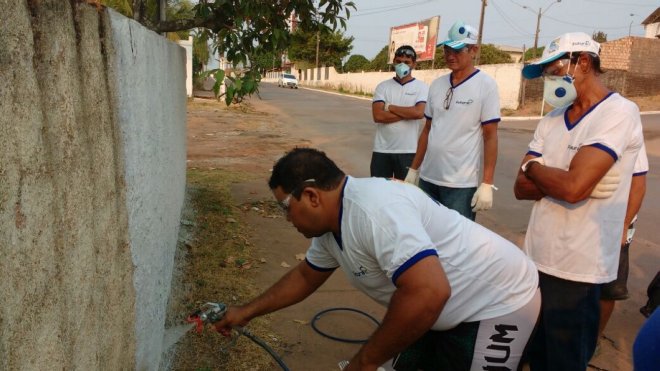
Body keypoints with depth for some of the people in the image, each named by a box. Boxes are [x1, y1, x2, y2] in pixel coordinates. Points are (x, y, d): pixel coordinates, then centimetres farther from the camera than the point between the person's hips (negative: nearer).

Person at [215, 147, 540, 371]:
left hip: (499, 305, -8)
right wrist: (247, 312, 22)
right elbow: (306, 276, 18)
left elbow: (428, 293, -39)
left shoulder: (374, 209, -31)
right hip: (453, 309, 8)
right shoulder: (330, 224, 1)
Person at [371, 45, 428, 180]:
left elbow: (419, 112, -18)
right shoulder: (383, 86, 4)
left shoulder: (422, 87, 0)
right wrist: (407, 113, -12)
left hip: (408, 151, -2)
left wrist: (389, 107, -9)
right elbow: (378, 116, -9)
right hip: (382, 150, 2)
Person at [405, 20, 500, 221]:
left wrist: (487, 183, -13)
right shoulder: (437, 84, 8)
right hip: (427, 178, 6)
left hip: (461, 184, -5)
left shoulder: (486, 85, -7)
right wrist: (413, 169, 12)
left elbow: (490, 136, -9)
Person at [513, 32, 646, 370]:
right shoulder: (551, 121, 8)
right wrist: (557, 176, -13)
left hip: (576, 269, -6)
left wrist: (533, 166, -7)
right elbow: (522, 188, 3)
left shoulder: (619, 113, -13)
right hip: (536, 257, 6)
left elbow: (573, 187, -25)